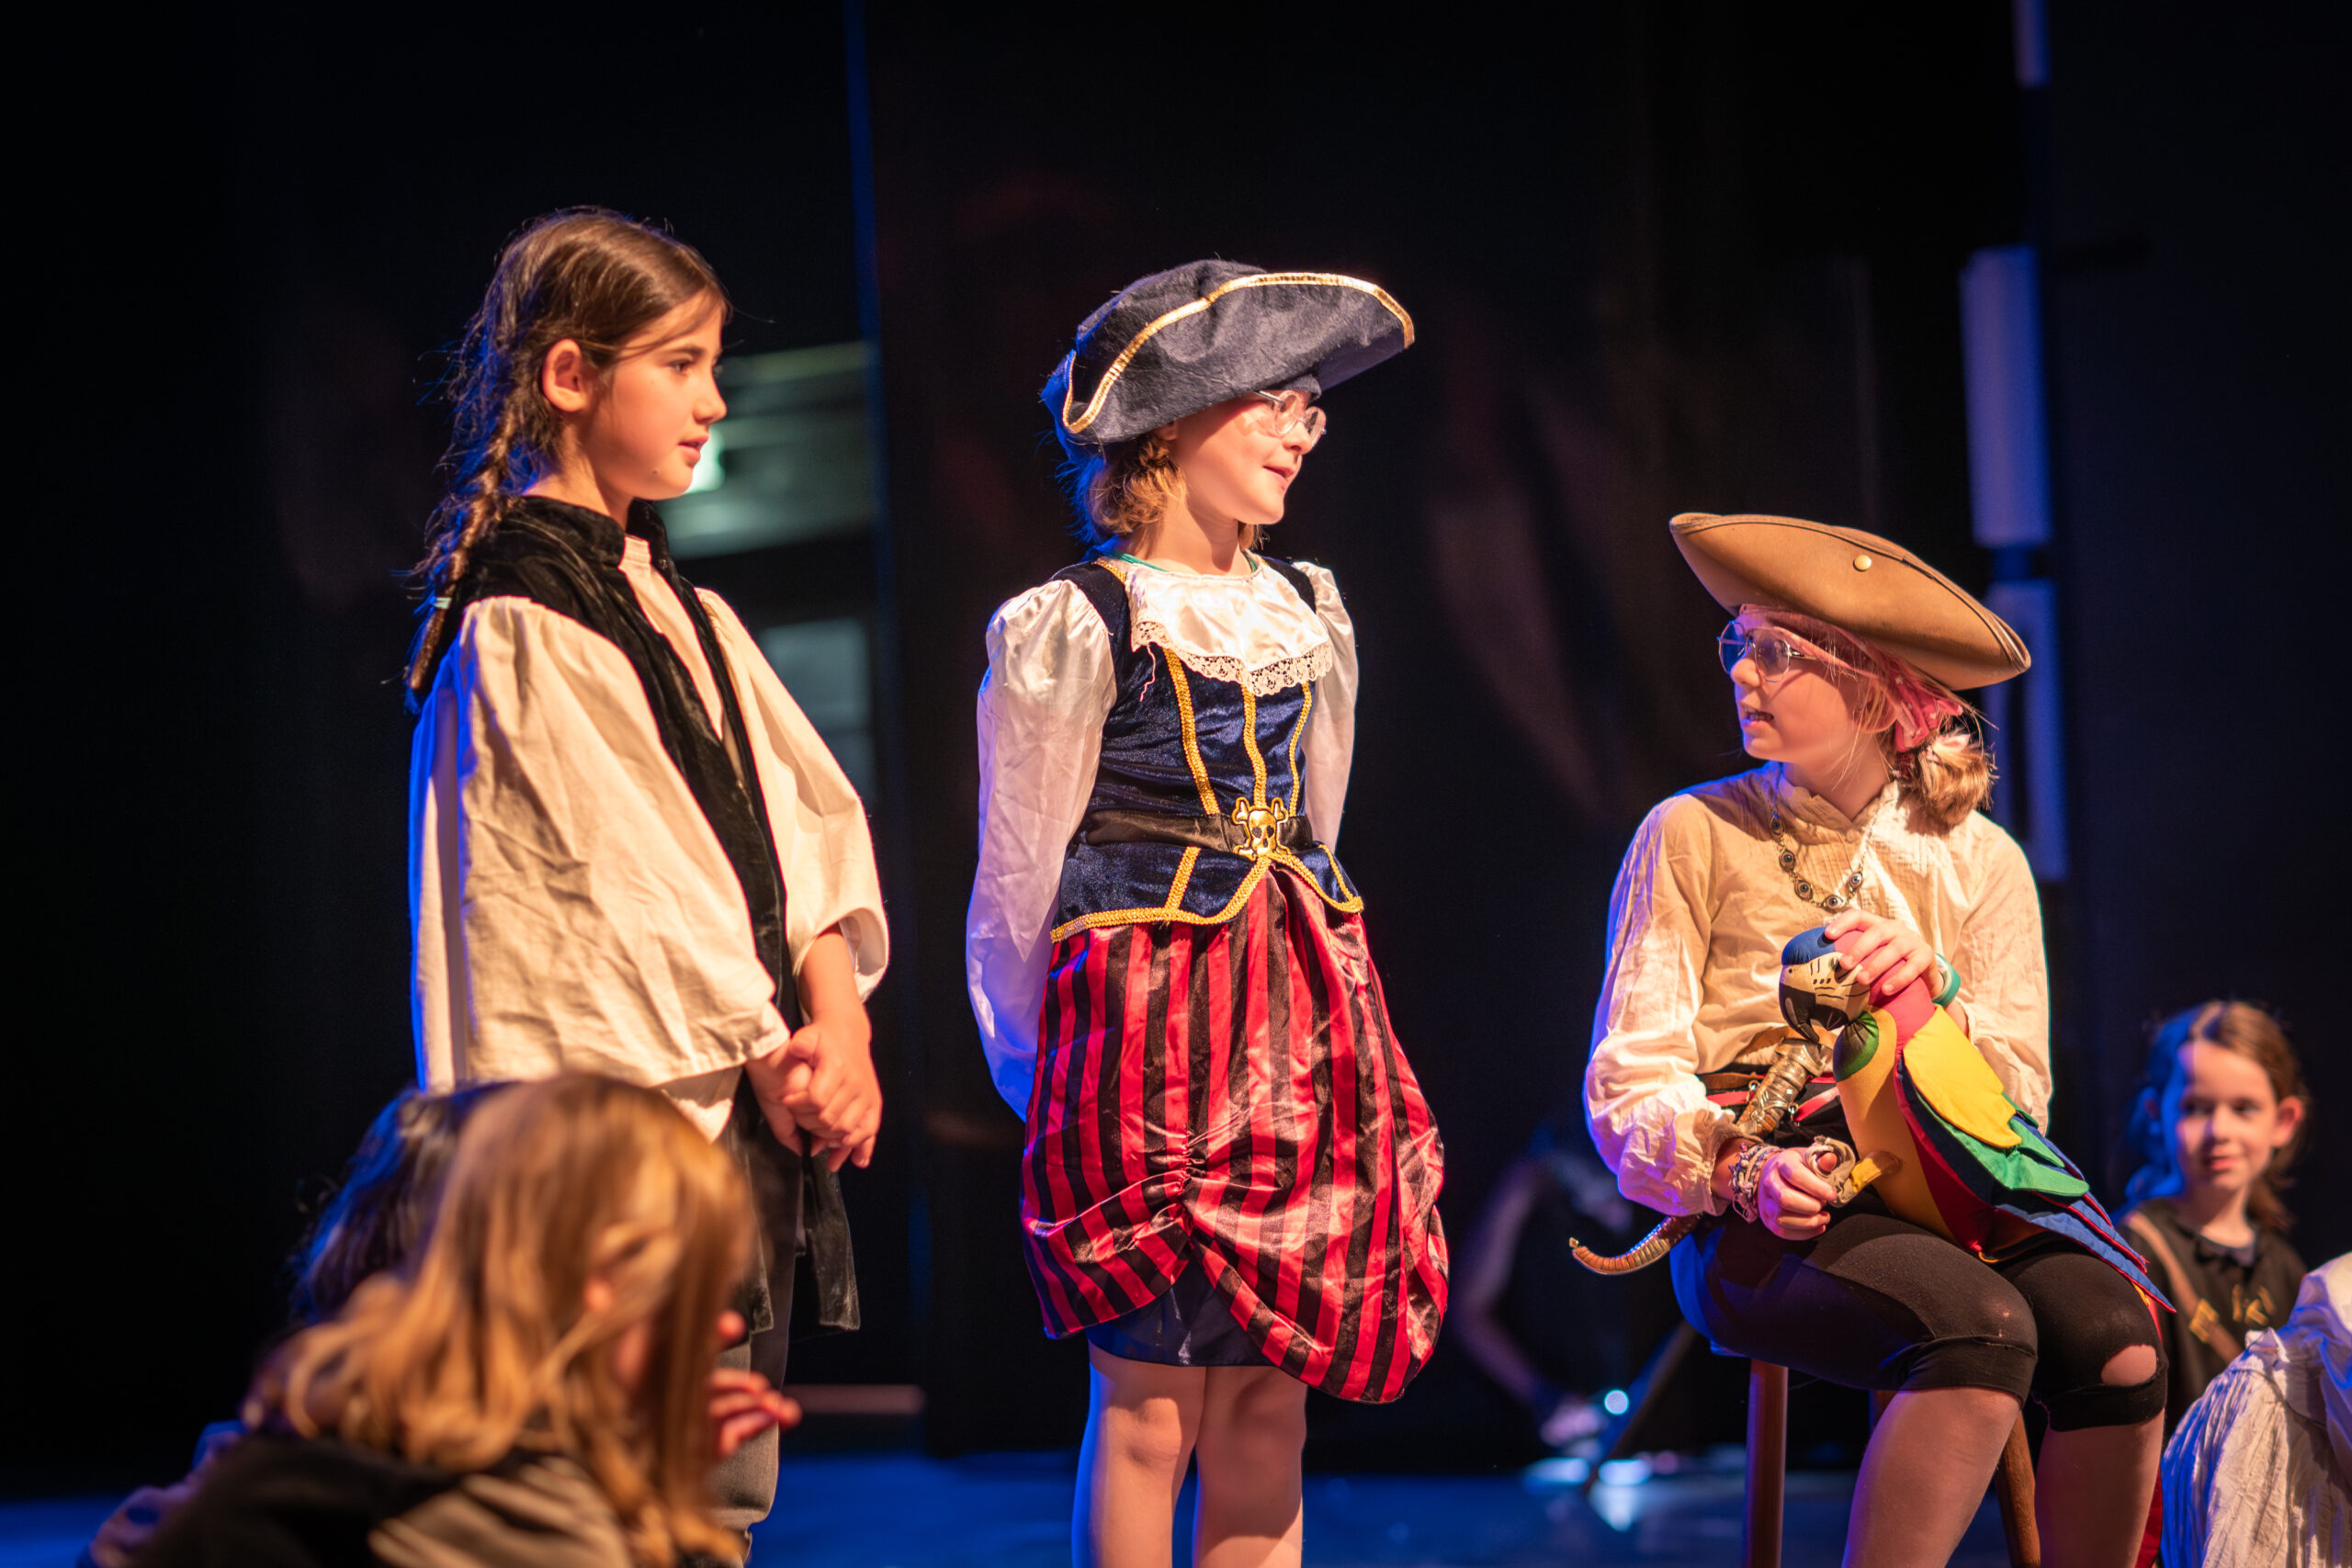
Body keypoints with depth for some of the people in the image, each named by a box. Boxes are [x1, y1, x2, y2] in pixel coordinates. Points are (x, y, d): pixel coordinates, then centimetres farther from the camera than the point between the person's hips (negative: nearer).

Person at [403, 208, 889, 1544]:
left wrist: (837, 1021, -2)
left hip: (755, 1116, 9)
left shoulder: (684, 612, 18)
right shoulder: (519, 627, -9)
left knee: (729, 1496, 9)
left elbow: (812, 816, 13)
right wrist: (767, 1055, -8)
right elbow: (616, 869, -13)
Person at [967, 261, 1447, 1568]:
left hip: (1298, 1009, 6)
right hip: (1139, 1007, -6)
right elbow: (1015, 884, 1)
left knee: (1269, 1396, 4)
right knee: (1152, 1398, -5)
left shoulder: (1309, 613, 13)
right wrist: (1033, 1069, 6)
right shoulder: (1070, 627, -6)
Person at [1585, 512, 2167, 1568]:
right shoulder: (1694, 834, 6)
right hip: (1754, 1230, -3)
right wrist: (1742, 1171, -19)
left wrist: (1937, 996, -10)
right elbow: (1630, 1080, 1)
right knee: (1983, 1328, -34)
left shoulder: (1979, 863, 14)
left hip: (1942, 1201, 3)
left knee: (2118, 1339, -27)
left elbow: (2022, 1097, 11)